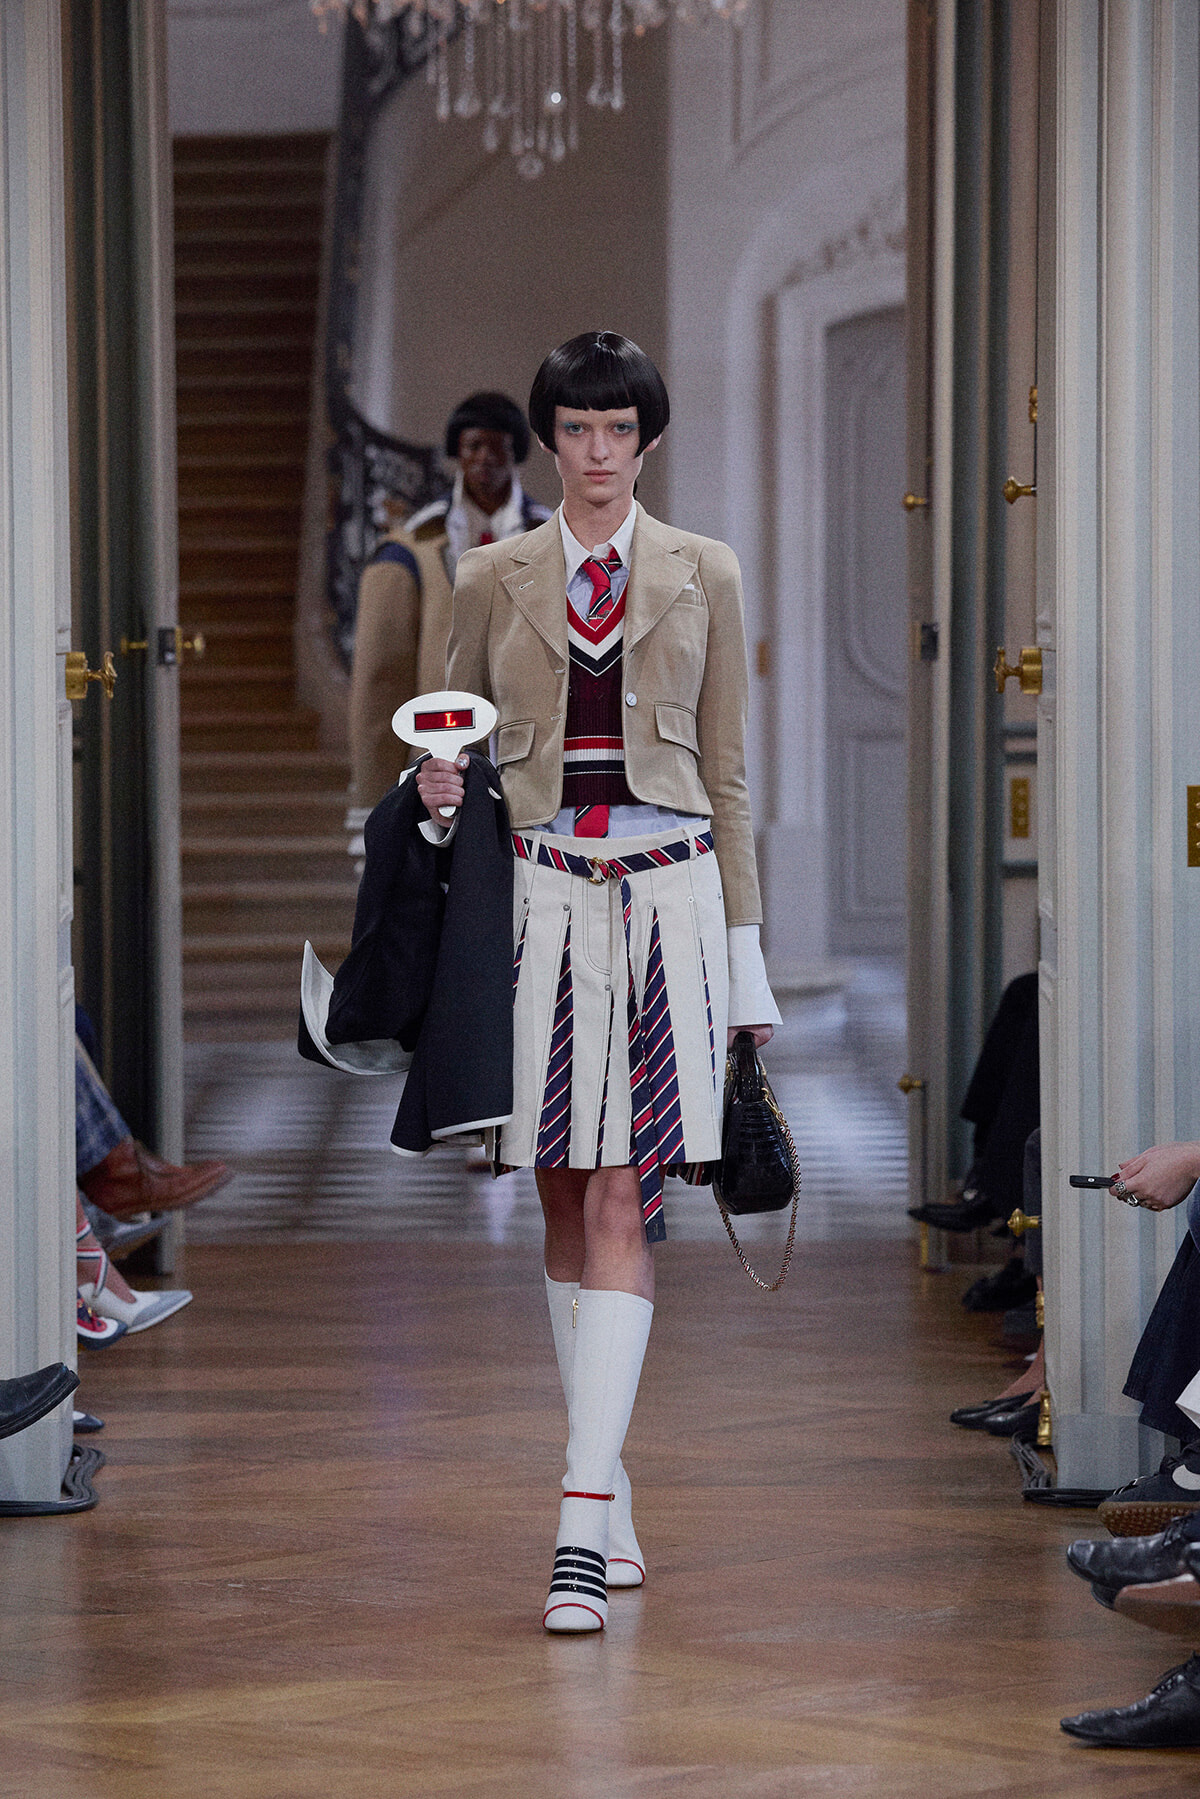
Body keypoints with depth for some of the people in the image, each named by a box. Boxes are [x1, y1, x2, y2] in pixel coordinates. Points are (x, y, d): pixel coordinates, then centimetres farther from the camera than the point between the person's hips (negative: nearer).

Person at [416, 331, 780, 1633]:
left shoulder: (702, 576, 9)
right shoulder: (493, 581, 10)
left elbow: (725, 770, 10)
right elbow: (455, 736, 17)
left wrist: (741, 949, 7)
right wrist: (437, 789, -8)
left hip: (667, 893, -1)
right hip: (543, 893, 2)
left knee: (623, 1206, -10)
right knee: (565, 1210, 5)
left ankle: (585, 1506, -17)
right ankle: (608, 1500, 15)